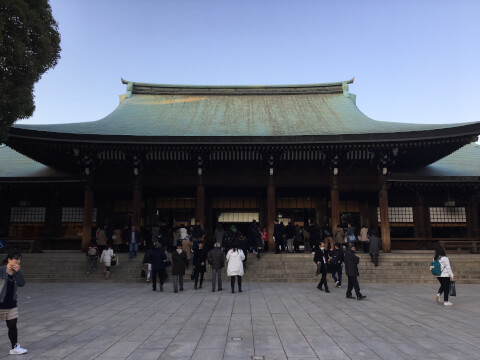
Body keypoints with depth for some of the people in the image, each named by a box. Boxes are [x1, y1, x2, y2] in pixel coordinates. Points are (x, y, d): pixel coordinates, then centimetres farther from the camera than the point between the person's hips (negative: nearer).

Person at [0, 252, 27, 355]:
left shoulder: (17, 272, 0)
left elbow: (21, 284, -11)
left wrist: (18, 272, -21)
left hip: (11, 303, 5)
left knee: (12, 325, 8)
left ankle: (15, 347, 14)